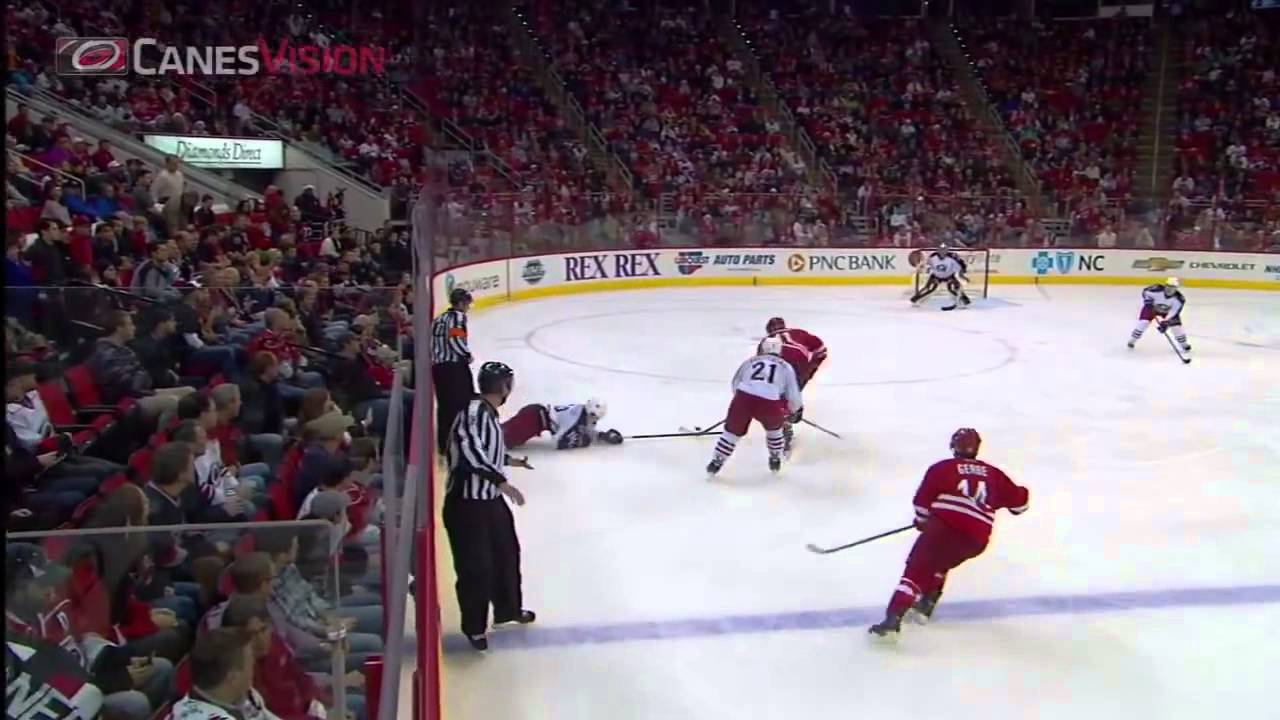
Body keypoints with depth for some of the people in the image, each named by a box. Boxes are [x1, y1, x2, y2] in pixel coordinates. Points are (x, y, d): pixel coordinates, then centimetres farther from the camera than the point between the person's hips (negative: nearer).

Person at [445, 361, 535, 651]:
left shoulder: (487, 413, 7)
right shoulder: (475, 412, -23)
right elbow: (470, 451, -38)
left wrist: (509, 460, 32)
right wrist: (501, 482, -38)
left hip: (490, 499, 10)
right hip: (466, 504, -10)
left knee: (507, 552, 22)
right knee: (476, 567, 0)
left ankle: (508, 608, 42)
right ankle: (474, 627, 20)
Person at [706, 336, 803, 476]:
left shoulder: (750, 361, 26)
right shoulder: (785, 367, 22)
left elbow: (735, 384, 28)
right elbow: (793, 394, 20)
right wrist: (797, 410, 37)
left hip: (743, 398, 1)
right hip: (769, 403, -1)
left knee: (733, 430, 23)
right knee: (774, 428, 31)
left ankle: (716, 462, 22)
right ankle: (775, 460, 39)